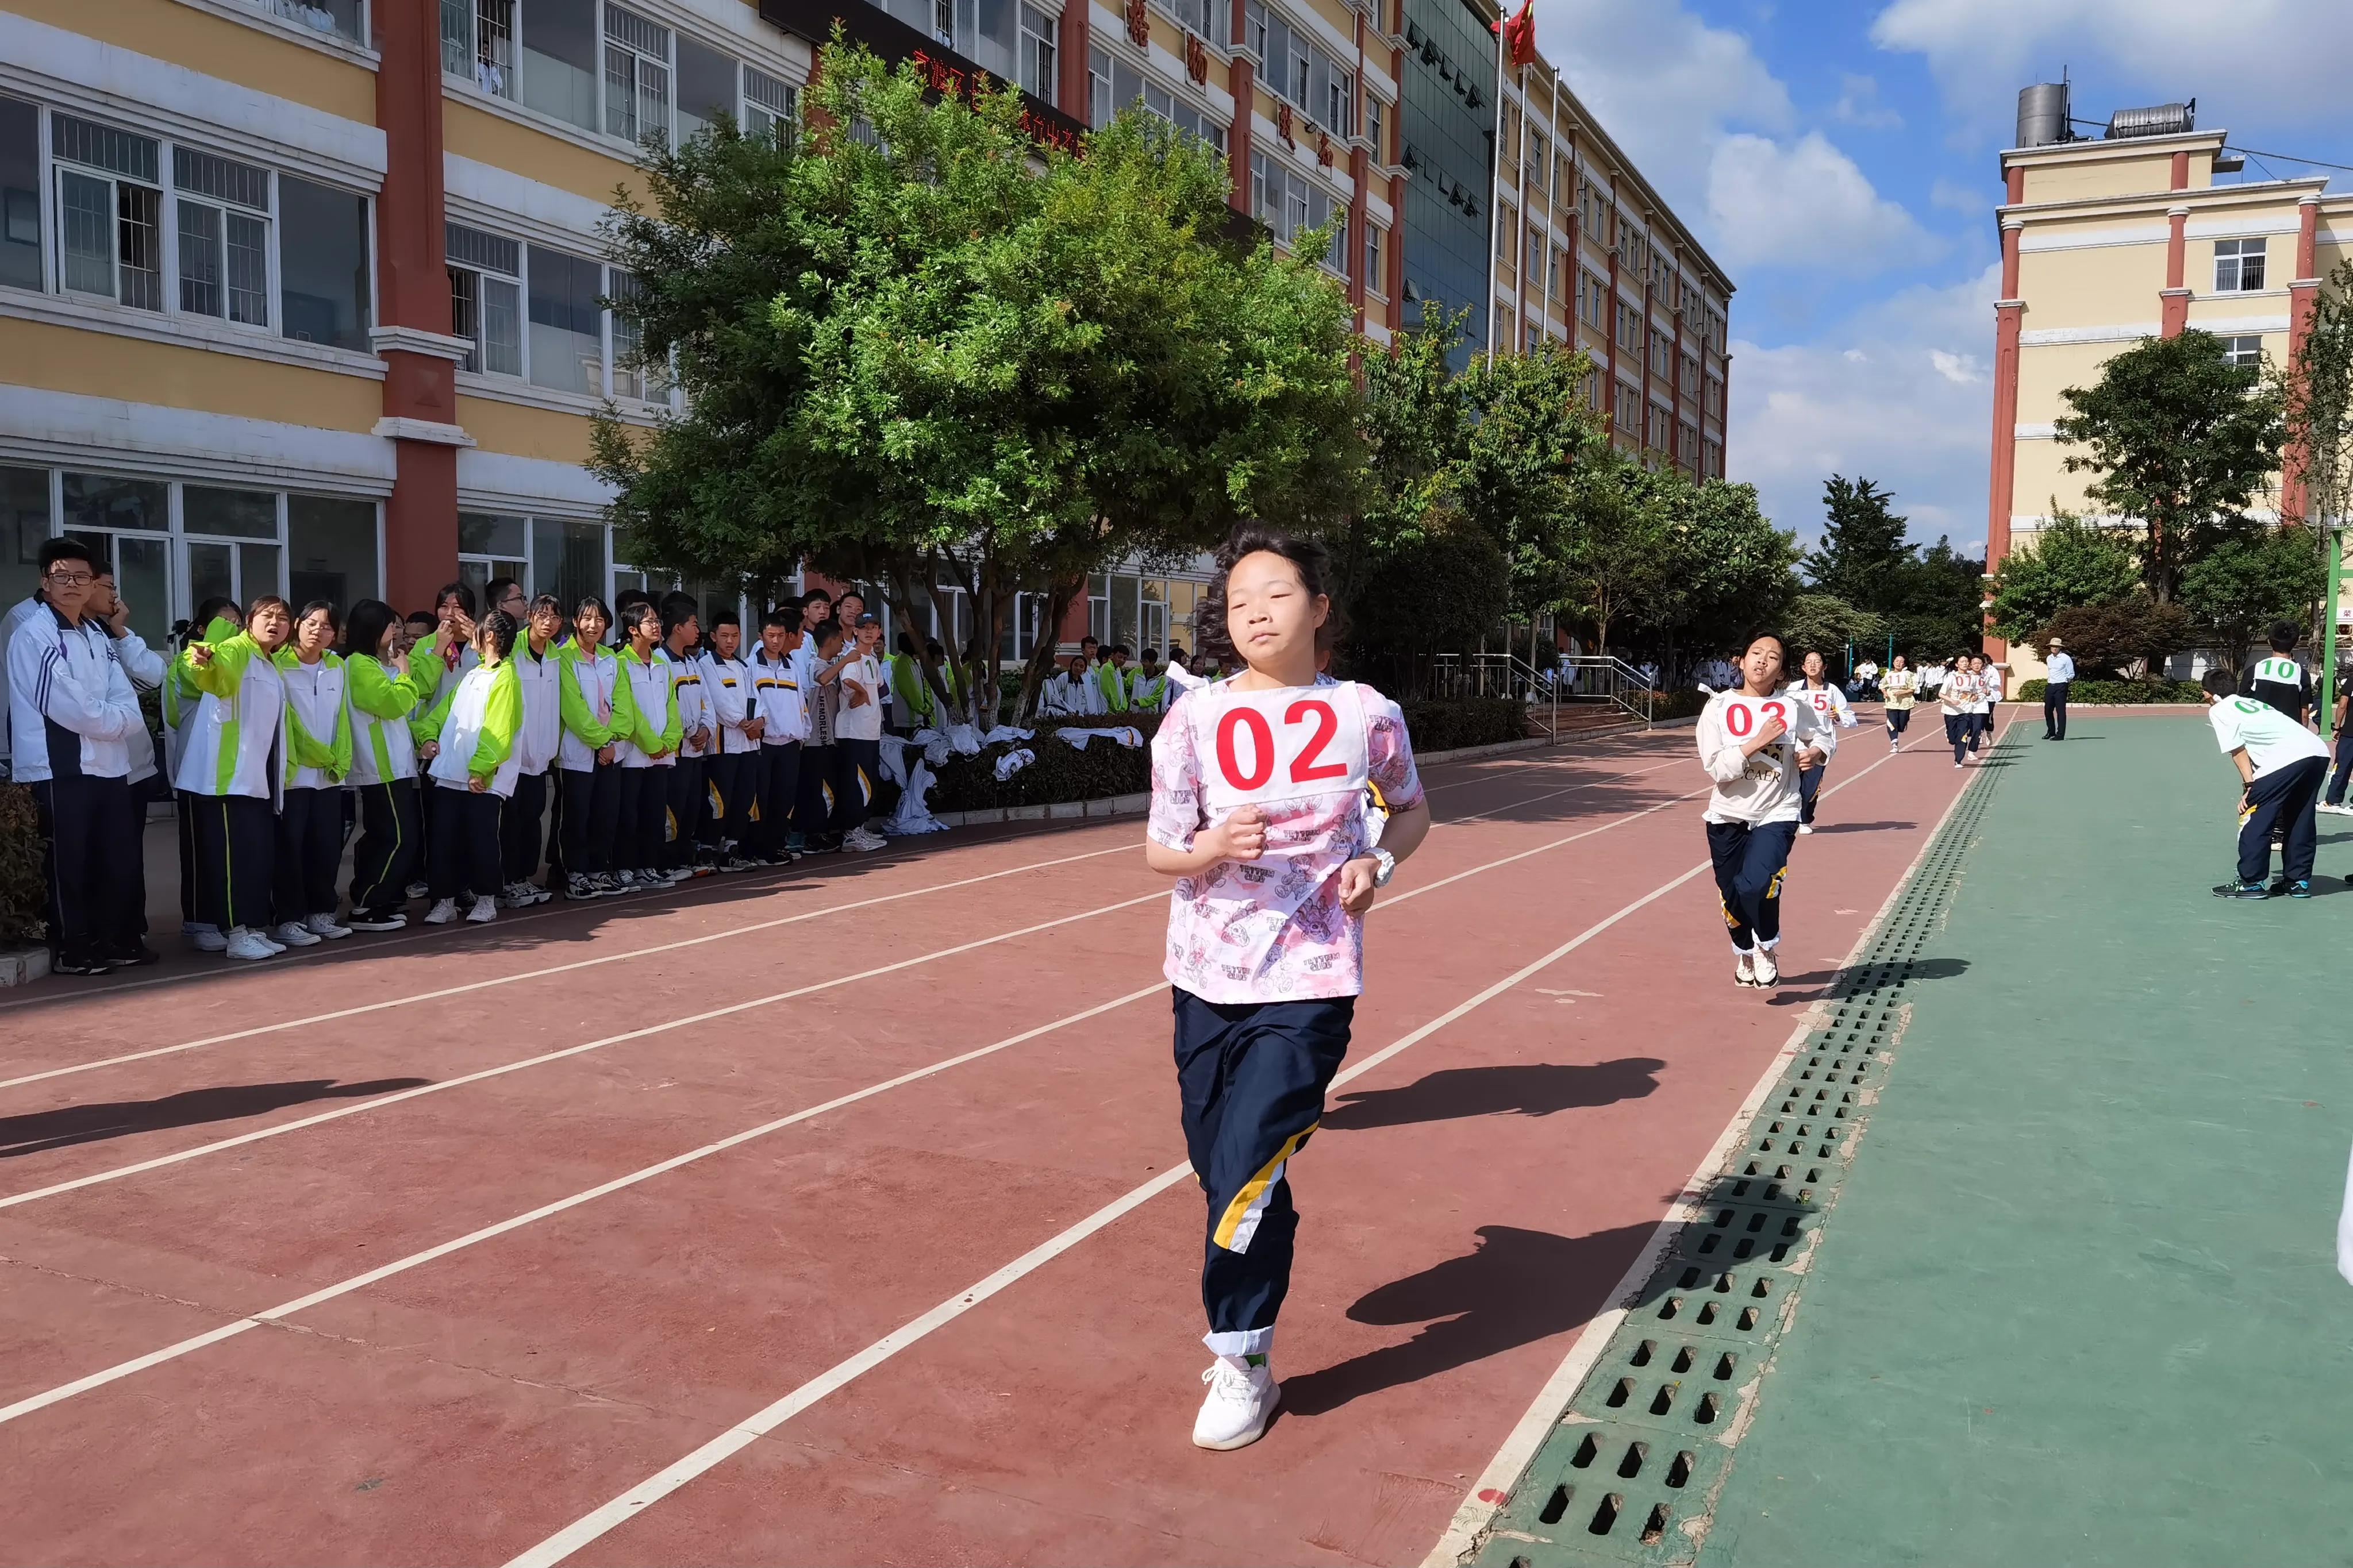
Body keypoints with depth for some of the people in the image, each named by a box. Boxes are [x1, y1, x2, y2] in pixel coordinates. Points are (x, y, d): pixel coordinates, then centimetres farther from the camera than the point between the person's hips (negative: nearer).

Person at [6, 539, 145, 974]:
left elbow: (127, 701, 8)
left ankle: (116, 940, 22)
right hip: (60, 768, -7)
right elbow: (65, 703, -18)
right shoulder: (32, 633, -7)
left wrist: (119, 720, -12)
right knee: (67, 864, -1)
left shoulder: (97, 634, 16)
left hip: (109, 765, 7)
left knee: (119, 858, 11)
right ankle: (70, 950, 7)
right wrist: (112, 720, -6)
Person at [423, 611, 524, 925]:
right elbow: (446, 710, 17)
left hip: (483, 779, -7)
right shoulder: (472, 675, 19)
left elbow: (498, 732, -14)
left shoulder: (505, 678, -7)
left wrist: (479, 769, -21)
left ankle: (486, 900, 14)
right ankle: (445, 901, 13)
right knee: (444, 839, 4)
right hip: (450, 774, 7)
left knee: (481, 839, -1)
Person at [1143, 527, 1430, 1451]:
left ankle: (1241, 1363, 9)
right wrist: (1211, 848, -21)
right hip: (1208, 977, 3)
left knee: (1248, 1162, -11)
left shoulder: (1365, 714, -2)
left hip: (1311, 978, -2)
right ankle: (1247, 1324, 38)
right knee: (1220, 1167, 10)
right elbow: (1158, 851, 1)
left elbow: (1412, 809, 15)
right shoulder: (1195, 718, -2)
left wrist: (1378, 864, -6)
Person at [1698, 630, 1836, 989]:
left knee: (1756, 885, -24)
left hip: (1776, 814, -2)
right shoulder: (1719, 707, -6)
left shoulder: (1793, 708, -4)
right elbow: (1717, 768, -14)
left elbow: (1826, 733, 17)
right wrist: (1758, 741, -21)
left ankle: (1766, 948, 5)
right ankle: (1744, 953, 43)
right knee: (1733, 896, 11)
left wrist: (1816, 752, -4)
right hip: (1728, 816, 2)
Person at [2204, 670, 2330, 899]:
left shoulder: (2218, 710, 11)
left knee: (2253, 818, 1)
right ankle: (2298, 881, 25)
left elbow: (2238, 751, 2)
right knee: (2299, 820, 20)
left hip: (2288, 758, -8)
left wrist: (2249, 786, 0)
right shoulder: (2251, 702, 32)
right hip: (2319, 752, 8)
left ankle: (2251, 883, 4)